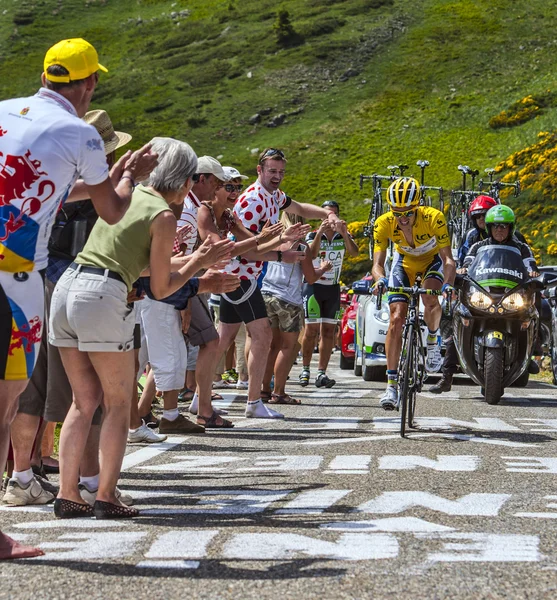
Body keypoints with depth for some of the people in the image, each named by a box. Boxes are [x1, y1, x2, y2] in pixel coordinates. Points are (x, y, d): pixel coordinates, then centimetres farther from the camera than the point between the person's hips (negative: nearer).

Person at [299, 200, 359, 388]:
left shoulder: (343, 237, 3)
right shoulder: (313, 235, -4)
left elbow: (354, 252, -17)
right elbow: (312, 254, -24)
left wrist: (344, 233, -33)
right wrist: (320, 232, -37)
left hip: (333, 288, 3)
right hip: (313, 285, -3)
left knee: (328, 330, -1)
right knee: (311, 329, -8)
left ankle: (322, 373, -1)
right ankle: (305, 370, 1)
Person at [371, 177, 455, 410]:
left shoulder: (433, 218, -34)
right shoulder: (384, 224, -28)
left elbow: (448, 259, -34)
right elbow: (377, 263, -29)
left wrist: (448, 284, -53)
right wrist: (380, 280, -52)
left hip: (432, 260, -2)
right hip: (405, 261, 2)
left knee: (430, 299, -32)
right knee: (397, 317, -12)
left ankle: (433, 340, 0)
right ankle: (392, 384, -9)